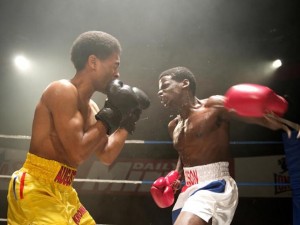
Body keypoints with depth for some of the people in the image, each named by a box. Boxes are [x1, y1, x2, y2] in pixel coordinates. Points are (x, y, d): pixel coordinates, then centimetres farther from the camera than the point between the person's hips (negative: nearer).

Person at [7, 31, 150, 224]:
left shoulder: (90, 107, 11)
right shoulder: (63, 90, -15)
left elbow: (106, 156, 16)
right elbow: (77, 154, -23)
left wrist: (128, 121, 8)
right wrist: (111, 114, -15)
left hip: (62, 191, 10)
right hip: (37, 189, -10)